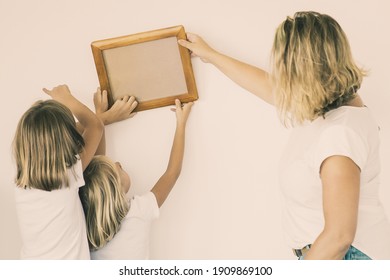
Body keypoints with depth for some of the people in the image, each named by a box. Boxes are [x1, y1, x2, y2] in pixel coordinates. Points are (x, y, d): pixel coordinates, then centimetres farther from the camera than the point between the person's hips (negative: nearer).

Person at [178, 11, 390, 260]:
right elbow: (267, 85, 21)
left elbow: (339, 235, -26)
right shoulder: (324, 101, 3)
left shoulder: (339, 132, -26)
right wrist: (210, 55, 31)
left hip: (345, 256, -9)